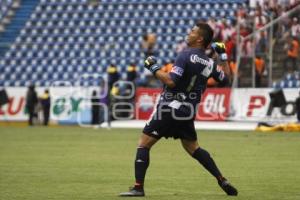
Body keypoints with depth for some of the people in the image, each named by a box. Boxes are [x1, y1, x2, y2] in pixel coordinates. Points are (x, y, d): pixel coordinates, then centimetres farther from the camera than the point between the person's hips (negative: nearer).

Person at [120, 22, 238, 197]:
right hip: (189, 112, 7)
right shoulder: (209, 63, 5)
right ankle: (222, 181, 17)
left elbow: (171, 81, -20)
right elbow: (226, 79, 19)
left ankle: (138, 187, -8)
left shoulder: (186, 56, -14)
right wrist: (224, 57, 24)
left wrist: (154, 68, -8)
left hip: (169, 109, -7)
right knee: (193, 148, 23)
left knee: (144, 144, -1)